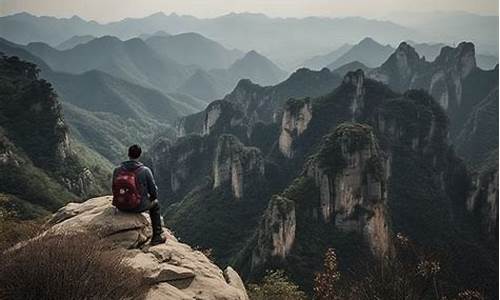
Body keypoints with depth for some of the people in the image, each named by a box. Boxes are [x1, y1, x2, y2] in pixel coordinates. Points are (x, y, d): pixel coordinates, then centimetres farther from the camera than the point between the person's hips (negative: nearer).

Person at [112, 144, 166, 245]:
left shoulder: (117, 170, -7)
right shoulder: (145, 170, -16)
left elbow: (114, 190, 4)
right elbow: (153, 190, -7)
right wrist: (154, 197, 16)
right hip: (139, 206, -3)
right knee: (155, 204, 28)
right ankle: (157, 237, 30)